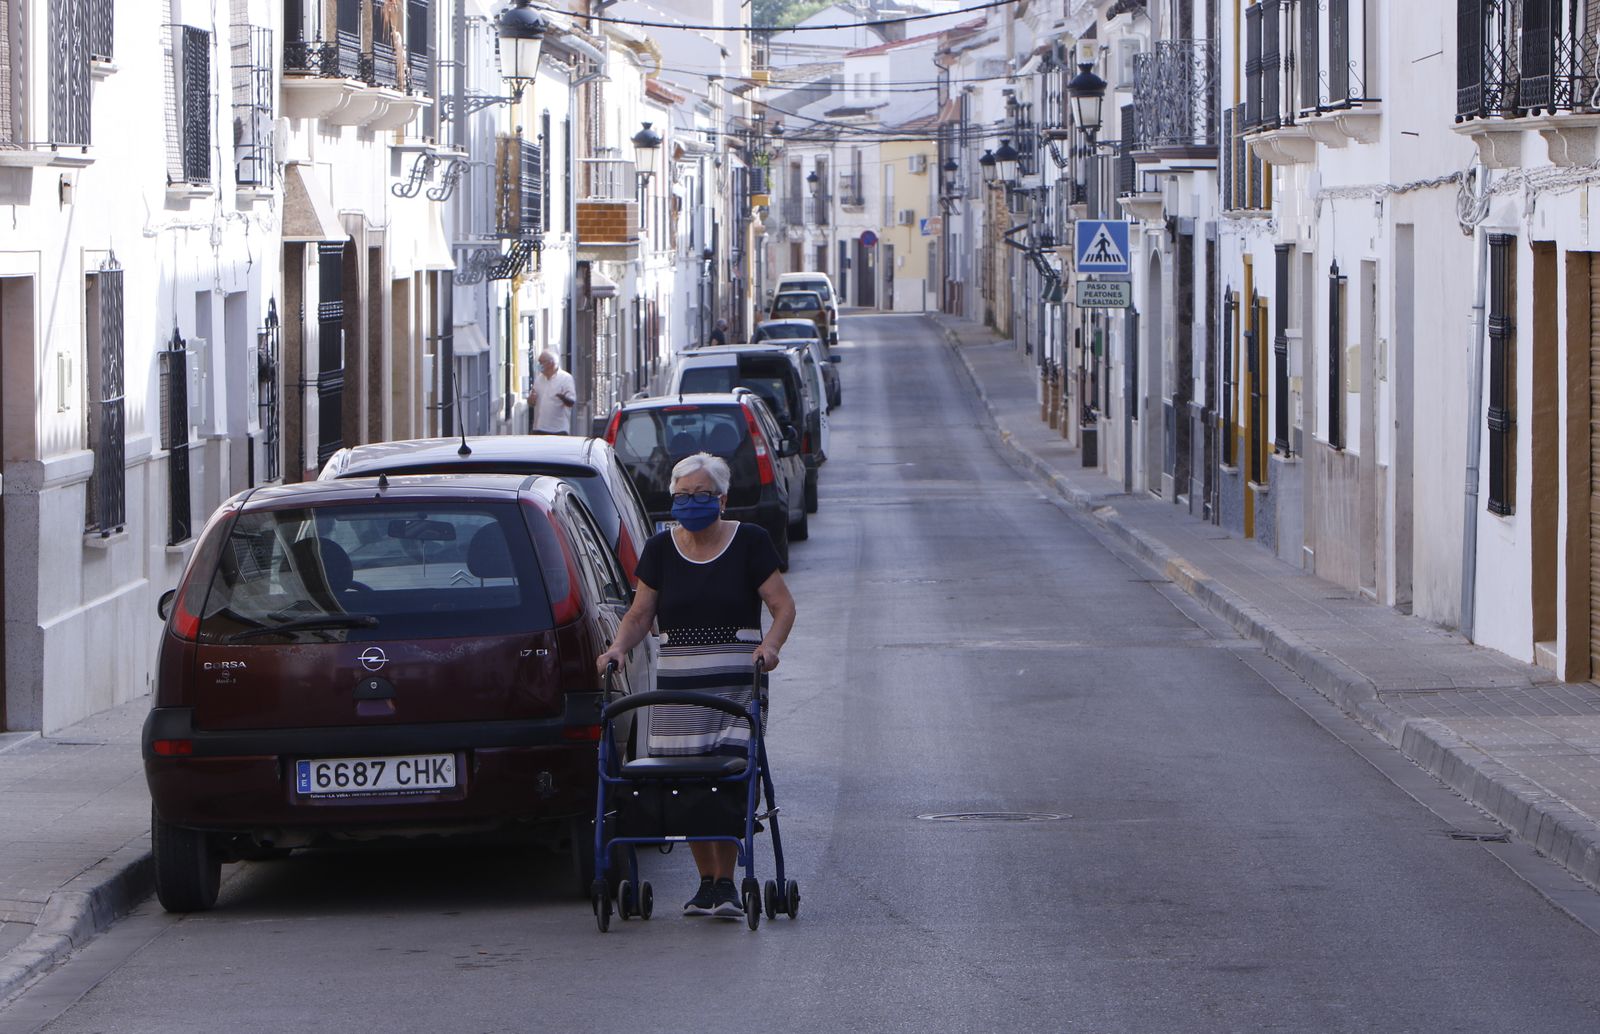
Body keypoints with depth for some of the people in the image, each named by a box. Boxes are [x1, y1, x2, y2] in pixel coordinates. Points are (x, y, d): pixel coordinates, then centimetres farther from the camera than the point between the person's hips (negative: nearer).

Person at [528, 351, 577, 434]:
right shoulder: (538, 378, 13)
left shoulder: (566, 378, -4)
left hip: (559, 429, -6)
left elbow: (571, 402, -10)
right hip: (540, 428, 6)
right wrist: (531, 399, -8)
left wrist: (563, 398, -33)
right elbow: (531, 402, 18)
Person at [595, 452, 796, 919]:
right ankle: (706, 881, 10)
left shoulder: (749, 542, 2)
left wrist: (771, 644, -19)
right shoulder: (660, 548, 10)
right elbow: (640, 613, 10)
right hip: (677, 685, 3)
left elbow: (782, 605, 0)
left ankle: (725, 882, -6)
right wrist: (618, 647, -8)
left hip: (737, 682, -3)